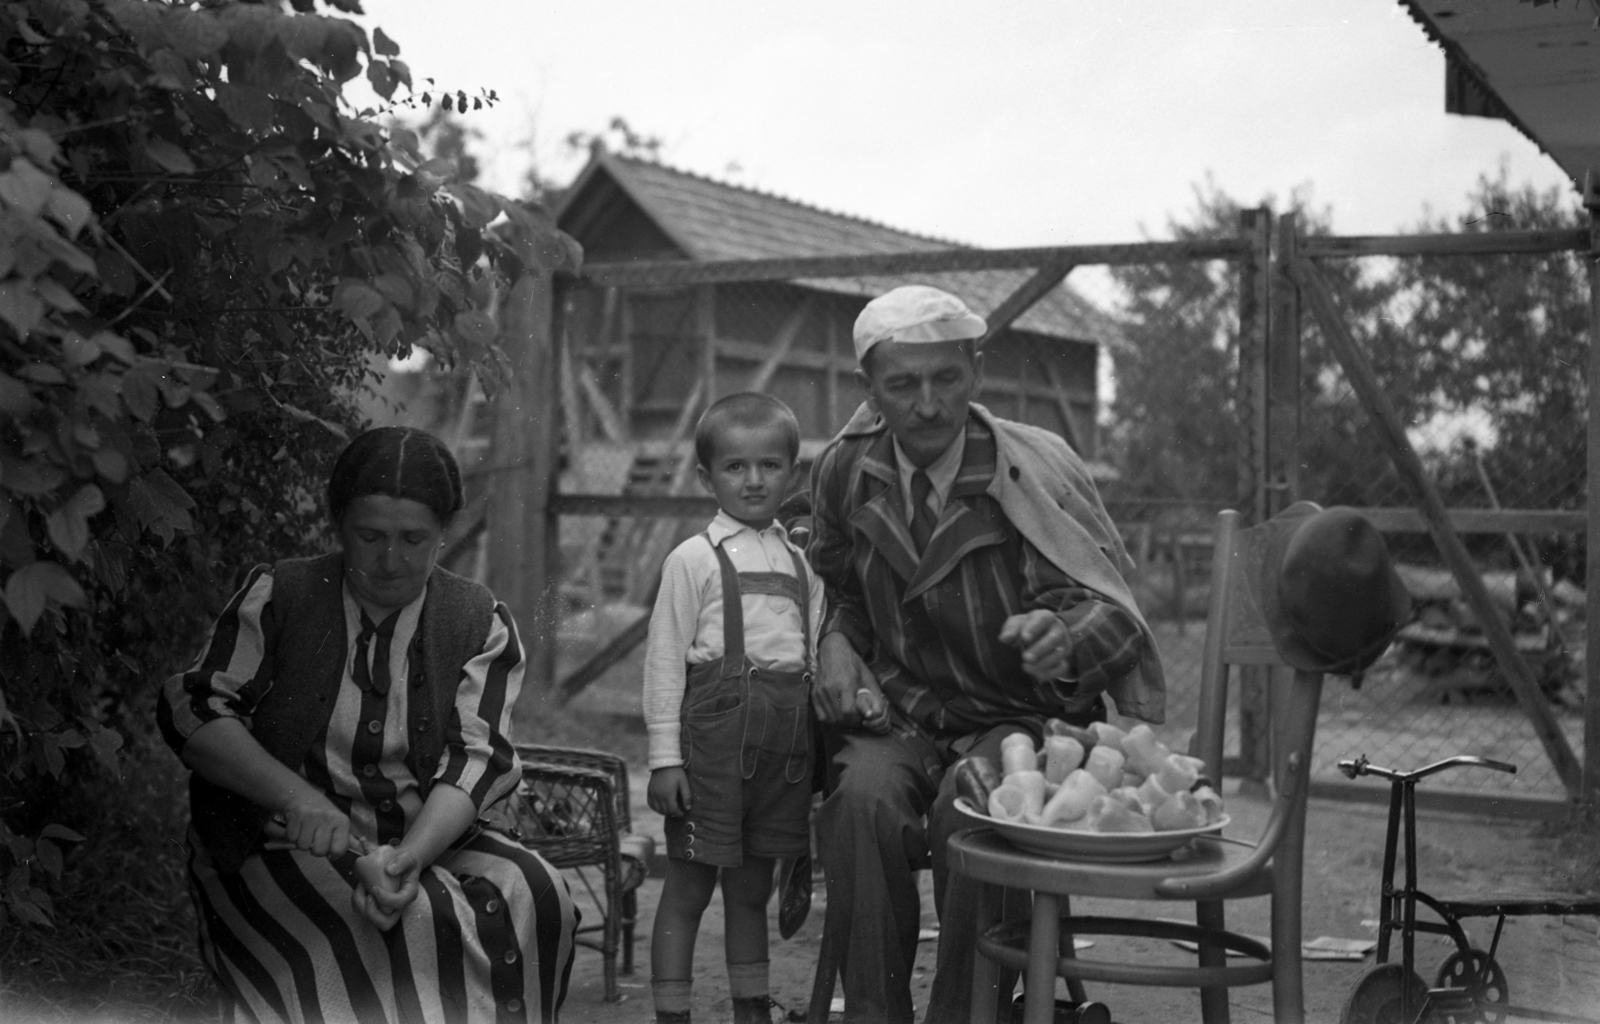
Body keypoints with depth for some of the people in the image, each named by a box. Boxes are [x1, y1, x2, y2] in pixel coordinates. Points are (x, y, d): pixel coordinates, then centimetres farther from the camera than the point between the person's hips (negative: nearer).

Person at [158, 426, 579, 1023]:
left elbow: (476, 758, -6)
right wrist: (298, 798, -20)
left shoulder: (482, 626, 5)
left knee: (533, 895, -25)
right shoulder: (276, 596, 2)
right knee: (418, 926, -31)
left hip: (428, 843, 3)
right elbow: (192, 708, -5)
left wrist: (409, 857, -25)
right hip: (282, 852, -3)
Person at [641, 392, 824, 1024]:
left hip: (785, 743, 5)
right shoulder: (695, 558, -2)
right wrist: (665, 757, -9)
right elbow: (665, 661, -4)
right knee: (688, 887, 1)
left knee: (752, 888, 15)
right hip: (716, 732, -5)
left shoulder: (800, 564, 13)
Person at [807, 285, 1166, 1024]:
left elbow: (1106, 606, -13)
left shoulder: (1034, 470, -11)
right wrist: (837, 646, -1)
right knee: (864, 797, -30)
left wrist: (1062, 635, -37)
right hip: (901, 714, 3)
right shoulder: (846, 471, 1)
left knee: (971, 812, -34)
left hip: (1019, 716, -2)